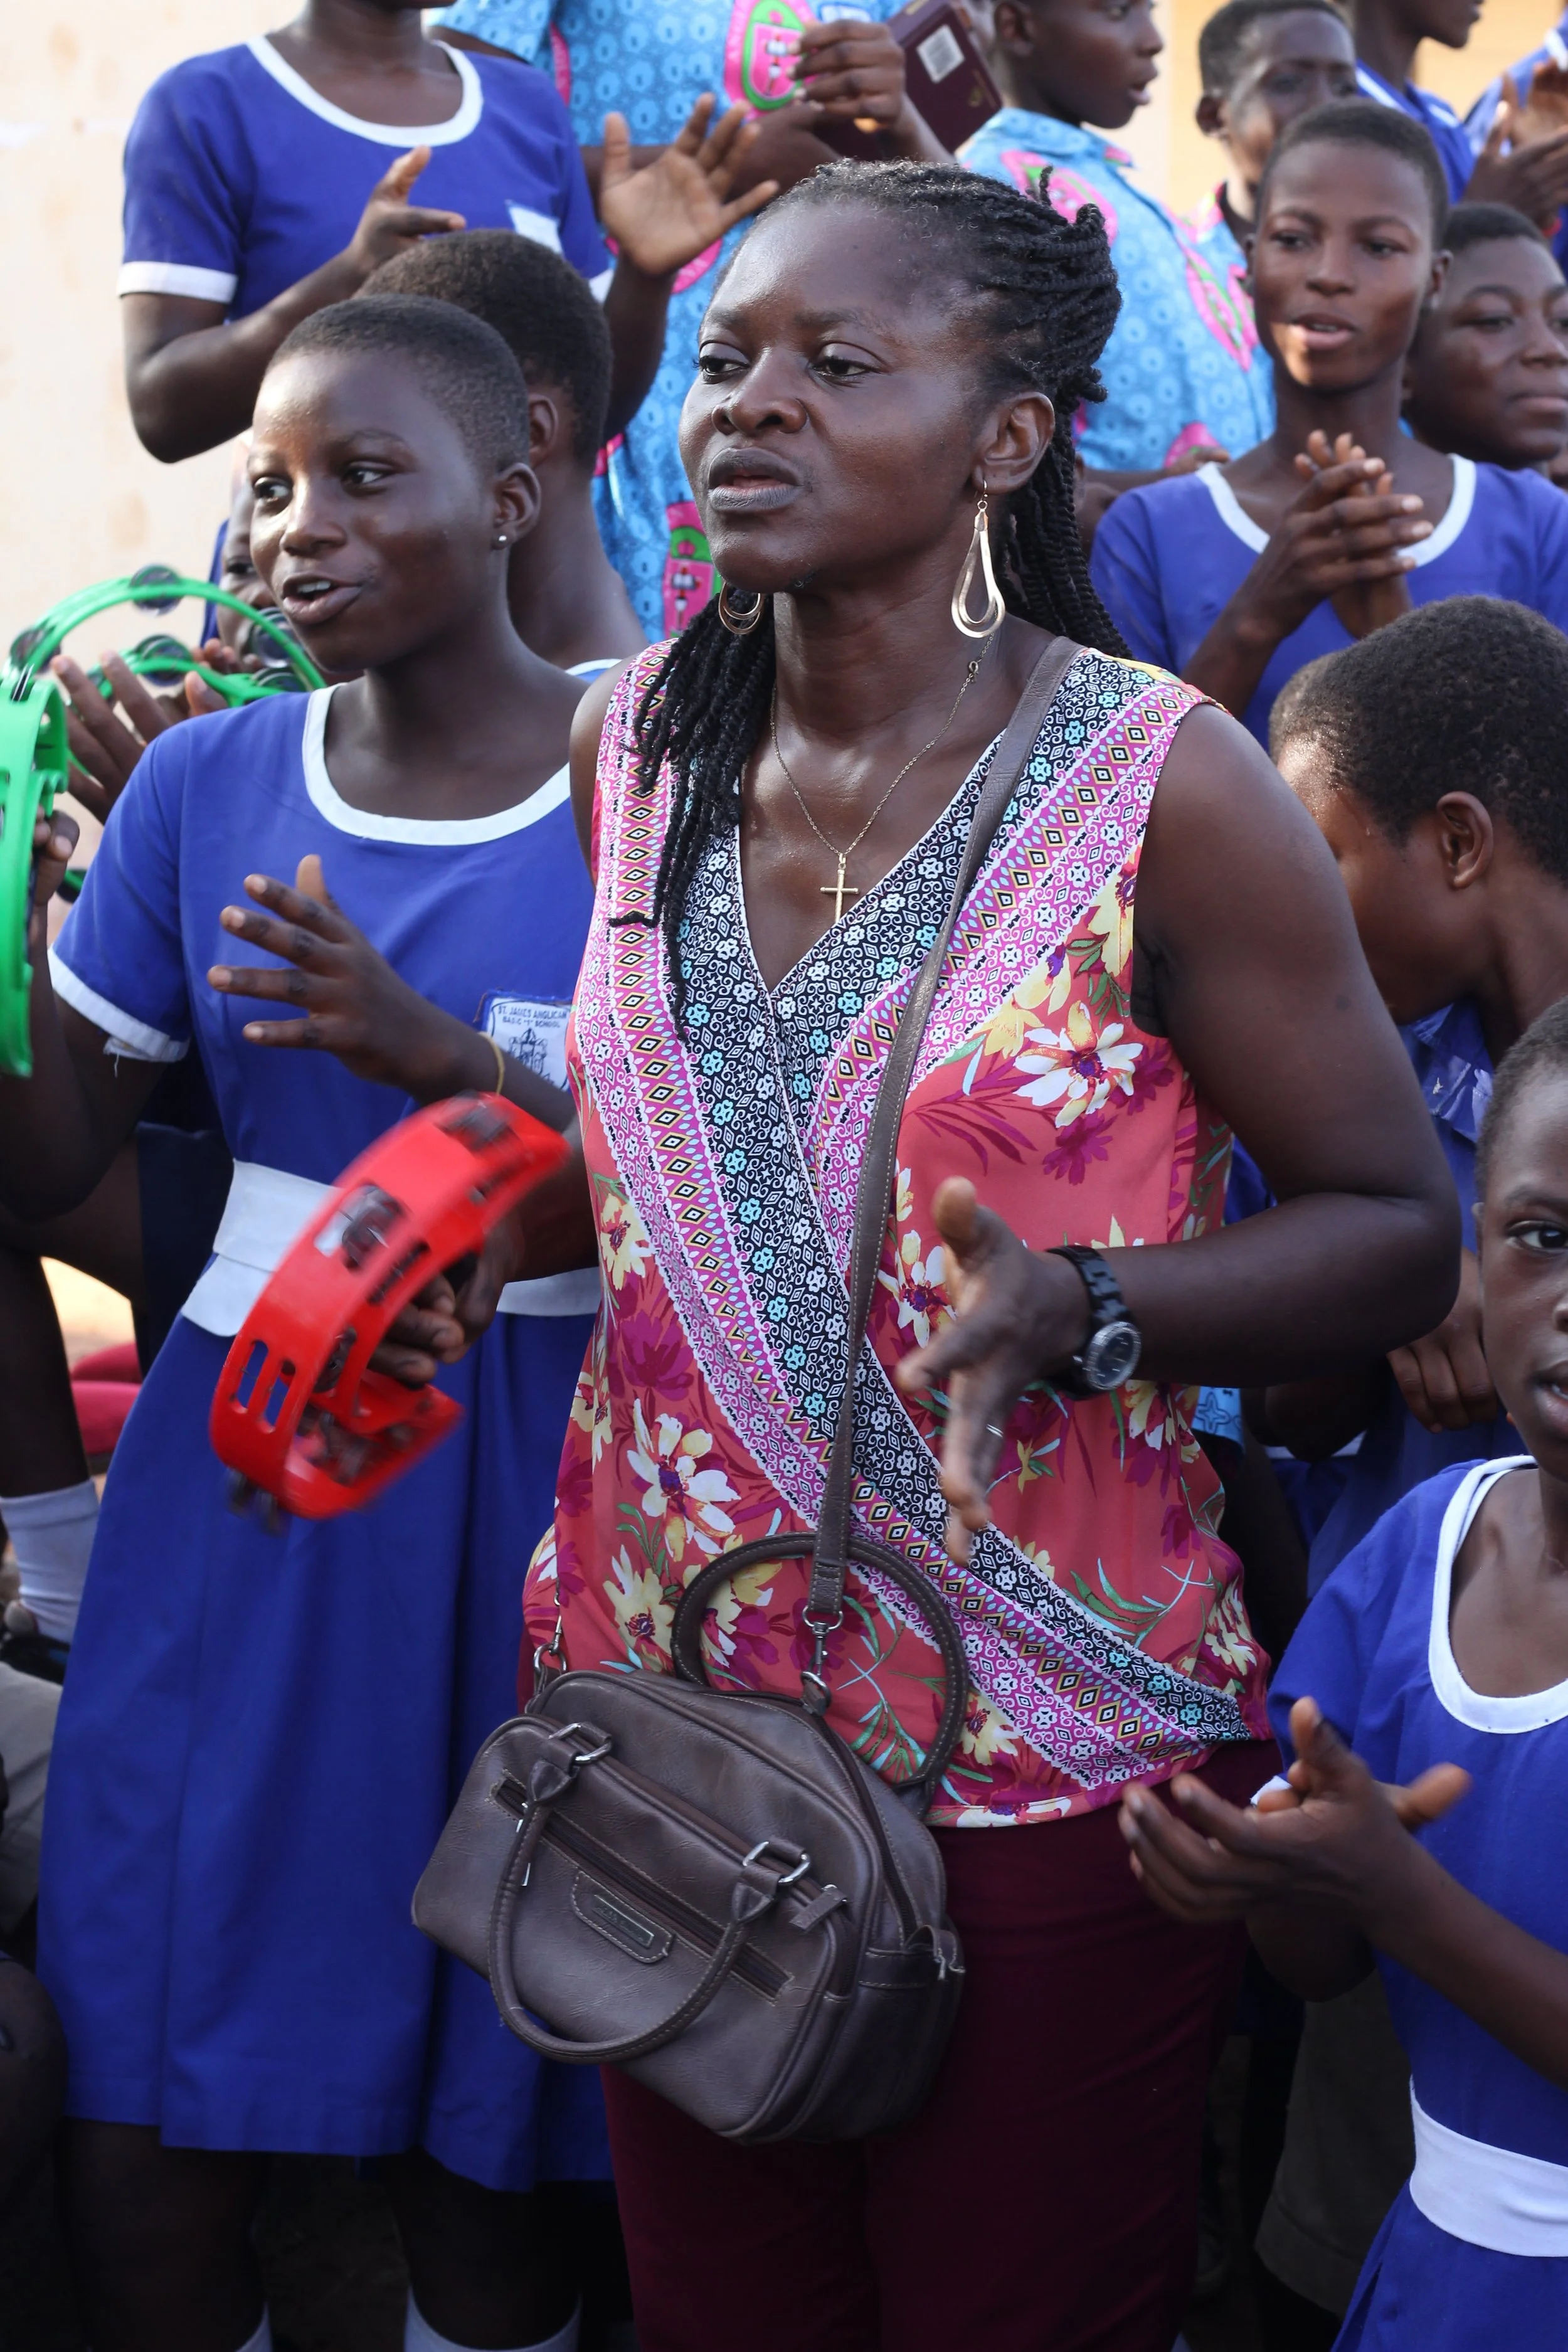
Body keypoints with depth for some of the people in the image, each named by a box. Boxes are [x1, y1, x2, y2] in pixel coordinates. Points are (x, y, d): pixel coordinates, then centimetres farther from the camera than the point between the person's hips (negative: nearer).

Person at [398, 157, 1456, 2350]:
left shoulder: (1165, 789, -14)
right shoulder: (634, 737, 3)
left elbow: (1397, 1226, -8)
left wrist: (1076, 1305, -24)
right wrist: (499, 1219, 0)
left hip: (1040, 1758, -4)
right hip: (667, 1691, 5)